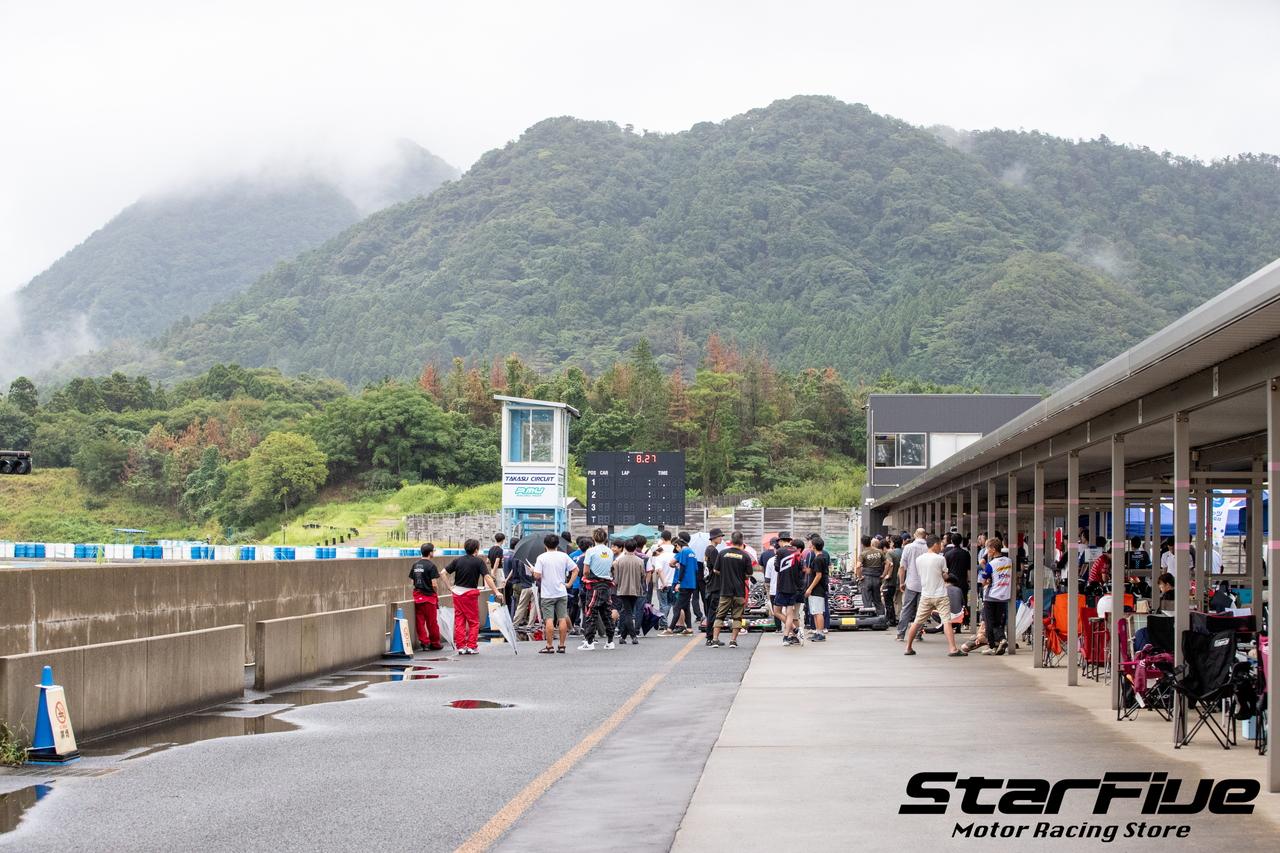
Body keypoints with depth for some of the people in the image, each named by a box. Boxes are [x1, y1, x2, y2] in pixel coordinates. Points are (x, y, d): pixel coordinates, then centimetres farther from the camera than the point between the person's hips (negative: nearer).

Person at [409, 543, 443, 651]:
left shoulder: (415, 564, 7)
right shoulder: (431, 566, -13)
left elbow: (412, 581, 10)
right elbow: (434, 584, -18)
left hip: (417, 596, 5)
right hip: (429, 596, -5)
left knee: (420, 621, 7)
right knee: (432, 622, 5)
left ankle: (423, 641, 4)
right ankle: (435, 643, 15)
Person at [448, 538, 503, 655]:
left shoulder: (458, 560, 5)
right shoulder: (479, 561, -7)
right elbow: (487, 577, -15)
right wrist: (496, 592, -15)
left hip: (457, 592, 4)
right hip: (470, 593, -4)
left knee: (459, 621, 8)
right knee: (473, 621, 7)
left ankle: (461, 646, 7)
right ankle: (471, 646, 3)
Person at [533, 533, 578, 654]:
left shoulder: (541, 557, -8)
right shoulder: (564, 556, 2)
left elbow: (537, 575, -14)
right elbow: (575, 570, 3)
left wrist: (533, 571, 7)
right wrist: (569, 583, 8)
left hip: (547, 594, -3)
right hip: (562, 593, 3)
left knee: (549, 620, -2)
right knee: (562, 619, 6)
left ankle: (549, 647, -1)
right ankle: (561, 646, 7)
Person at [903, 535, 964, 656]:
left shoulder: (918, 559, 4)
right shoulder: (940, 559, -9)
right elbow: (945, 576, -2)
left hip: (925, 595, 5)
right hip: (940, 595, -5)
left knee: (917, 622, 10)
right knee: (946, 621, -8)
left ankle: (908, 647, 16)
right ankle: (952, 649, -16)